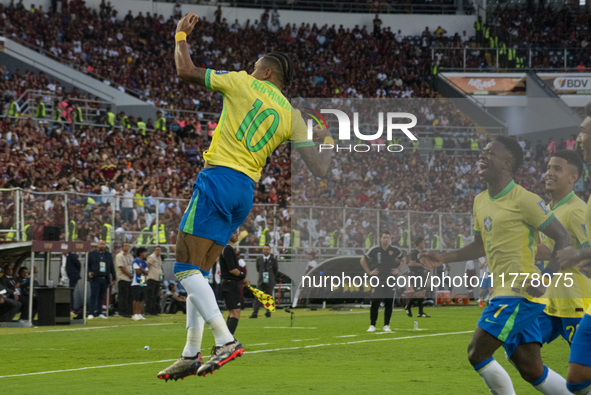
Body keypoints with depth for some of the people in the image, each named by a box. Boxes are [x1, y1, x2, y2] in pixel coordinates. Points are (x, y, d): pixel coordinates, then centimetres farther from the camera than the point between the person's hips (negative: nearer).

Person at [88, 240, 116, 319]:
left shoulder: (108, 255, 14)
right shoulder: (91, 254, 6)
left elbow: (112, 267, 16)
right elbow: (87, 265, 8)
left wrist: (114, 278, 13)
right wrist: (89, 272, -11)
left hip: (105, 279, 3)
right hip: (95, 279, -3)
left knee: (101, 297, 6)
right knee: (94, 296, -9)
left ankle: (99, 313, 11)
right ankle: (91, 313, -9)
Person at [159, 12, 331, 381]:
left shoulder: (242, 83, 2)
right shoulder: (292, 116, 11)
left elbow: (186, 71, 8)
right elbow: (319, 169, 5)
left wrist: (181, 35, 25)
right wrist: (328, 142, 27)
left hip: (219, 178, -6)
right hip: (247, 191, 6)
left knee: (187, 268, -8)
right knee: (198, 272, 13)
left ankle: (225, 340, -21)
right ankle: (191, 354, 10)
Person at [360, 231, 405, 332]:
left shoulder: (395, 250, 2)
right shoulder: (374, 250, -2)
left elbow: (404, 260, 19)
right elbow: (362, 261, 10)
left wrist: (399, 270, 7)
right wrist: (369, 272, 3)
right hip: (377, 280, -1)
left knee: (389, 304, 0)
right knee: (375, 303, -8)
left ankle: (386, 325, 9)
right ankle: (372, 325, -1)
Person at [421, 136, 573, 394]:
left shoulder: (523, 200, -10)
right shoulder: (480, 202, 15)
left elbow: (564, 240, -10)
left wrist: (544, 278, -20)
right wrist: (444, 258, 21)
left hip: (520, 293, -8)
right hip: (502, 294, 8)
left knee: (477, 354, -11)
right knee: (531, 369, 5)